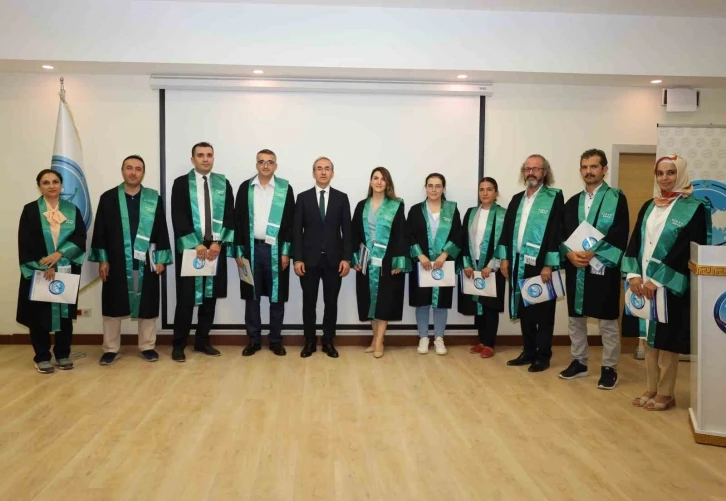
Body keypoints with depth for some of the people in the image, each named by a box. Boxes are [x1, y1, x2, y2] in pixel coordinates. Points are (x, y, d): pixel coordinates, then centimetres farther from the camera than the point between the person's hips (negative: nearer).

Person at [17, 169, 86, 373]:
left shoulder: (72, 210, 6)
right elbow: (25, 243, -4)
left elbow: (81, 238, -2)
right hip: (38, 272, -1)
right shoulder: (30, 210, 1)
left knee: (65, 313, 6)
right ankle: (42, 357, 14)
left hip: (67, 272, 2)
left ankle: (63, 354, 18)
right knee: (39, 314, 2)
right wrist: (43, 266, -13)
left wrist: (59, 254, -16)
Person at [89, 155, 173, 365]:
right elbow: (100, 231, 3)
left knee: (147, 305, 6)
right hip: (117, 262, 0)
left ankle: (147, 346, 19)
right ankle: (111, 349, 18)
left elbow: (161, 230, 3)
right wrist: (102, 259, -2)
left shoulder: (154, 198, 4)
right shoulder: (108, 198, 3)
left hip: (146, 262, 0)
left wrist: (161, 259, -2)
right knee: (113, 306, 6)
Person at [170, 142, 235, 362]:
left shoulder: (223, 183, 9)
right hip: (190, 248, -3)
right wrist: (195, 245, -14)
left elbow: (230, 216, 4)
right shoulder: (181, 183, 1)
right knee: (186, 298, -1)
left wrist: (218, 242, -9)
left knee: (210, 296, 8)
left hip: (216, 248, 3)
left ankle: (202, 341, 20)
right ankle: (179, 344, 10)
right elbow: (178, 218, -6)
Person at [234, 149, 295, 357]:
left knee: (277, 296, 5)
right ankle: (254, 340, 18)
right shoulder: (245, 187, 5)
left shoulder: (285, 189, 1)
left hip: (276, 250, -1)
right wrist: (239, 251, 0)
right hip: (251, 248, 1)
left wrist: (286, 252, -7)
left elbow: (290, 222, -1)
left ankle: (276, 340, 17)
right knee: (251, 296, 7)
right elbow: (238, 220, 5)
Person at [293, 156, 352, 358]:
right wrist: (297, 259, -6)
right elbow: (297, 230, 1)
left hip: (333, 259, 0)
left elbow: (347, 230, 2)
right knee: (309, 302, 7)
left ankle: (328, 341, 19)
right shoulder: (303, 197, 3)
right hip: (310, 259, 0)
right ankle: (310, 341, 19)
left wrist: (346, 258, -6)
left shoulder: (342, 198, 5)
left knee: (331, 302, 7)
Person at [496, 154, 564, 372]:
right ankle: (528, 352, 23)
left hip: (541, 264, -5)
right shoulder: (517, 199, 13)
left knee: (542, 312, 4)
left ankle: (543, 356, 15)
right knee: (524, 310, 12)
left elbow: (556, 232, -11)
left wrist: (549, 265, -16)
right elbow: (507, 229, 13)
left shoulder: (554, 197, -5)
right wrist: (504, 258, 6)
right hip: (518, 263, 6)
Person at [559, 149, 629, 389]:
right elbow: (562, 234, 7)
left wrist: (592, 252, -19)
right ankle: (579, 362, 25)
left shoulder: (617, 198, 0)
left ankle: (609, 368, 14)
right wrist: (570, 253, -12)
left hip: (604, 268, -5)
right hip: (575, 268, 5)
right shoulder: (572, 202, 14)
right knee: (575, 318, 12)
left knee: (608, 321, 3)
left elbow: (620, 235, -10)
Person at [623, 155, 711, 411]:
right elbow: (635, 241, 7)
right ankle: (651, 389, 23)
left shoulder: (694, 208, -6)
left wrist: (657, 280, -17)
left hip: (670, 286, -5)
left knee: (666, 341, 2)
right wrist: (634, 274, -8)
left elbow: (688, 250, -13)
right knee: (649, 338, 11)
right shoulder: (648, 207, 11)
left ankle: (665, 393, 16)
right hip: (643, 283, 5)